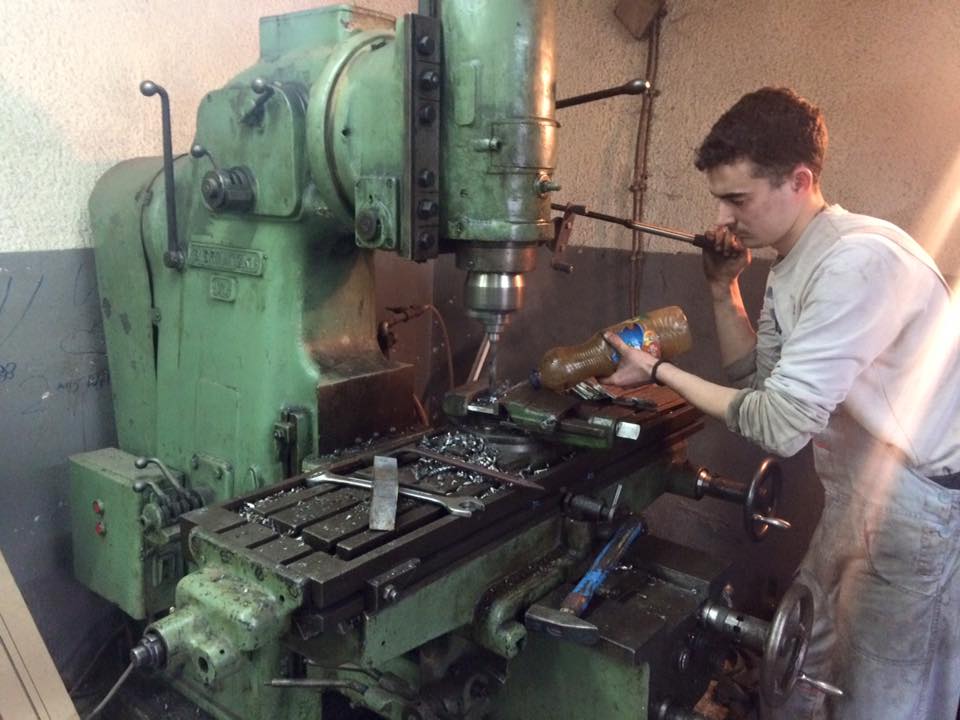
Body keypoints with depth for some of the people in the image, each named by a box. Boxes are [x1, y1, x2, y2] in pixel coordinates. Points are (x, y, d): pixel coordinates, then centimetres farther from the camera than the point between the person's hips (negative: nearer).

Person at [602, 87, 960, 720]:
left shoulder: (857, 261, -25)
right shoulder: (793, 269, 6)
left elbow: (780, 424, -26)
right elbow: (759, 377, 12)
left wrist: (658, 371, -16)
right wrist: (725, 289, 3)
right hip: (861, 497, 9)